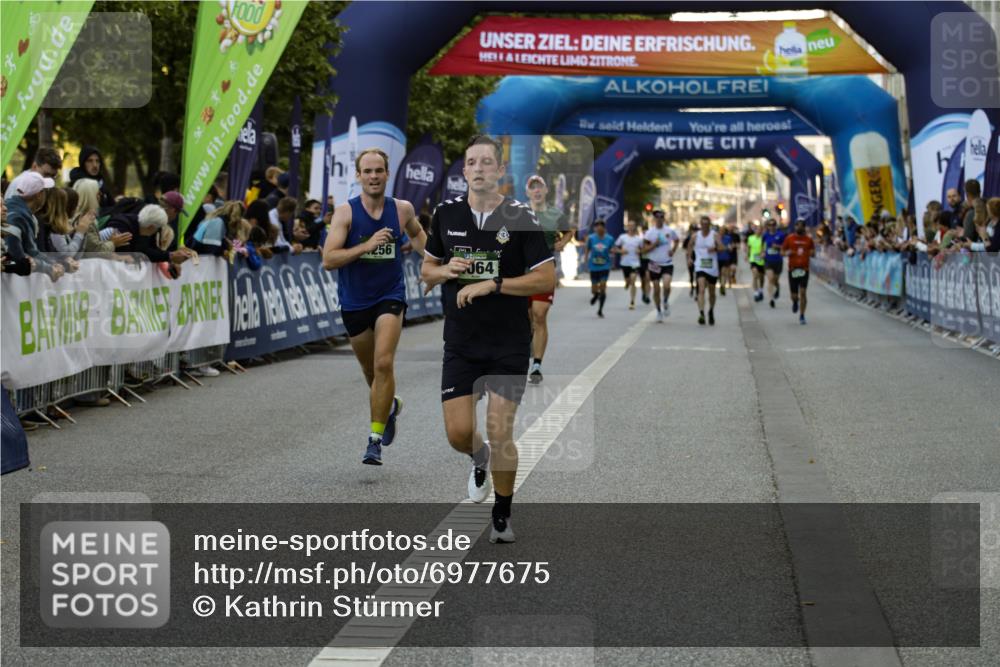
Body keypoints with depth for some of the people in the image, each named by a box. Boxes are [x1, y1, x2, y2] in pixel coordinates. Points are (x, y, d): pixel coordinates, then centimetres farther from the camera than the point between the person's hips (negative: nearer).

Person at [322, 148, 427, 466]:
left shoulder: (402, 209, -1)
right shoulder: (346, 212, -9)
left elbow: (416, 233, 23)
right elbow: (328, 260, -17)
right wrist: (367, 245, -26)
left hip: (390, 297, -1)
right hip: (354, 302, 1)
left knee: (383, 363, -19)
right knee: (370, 370, 15)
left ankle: (375, 439, -13)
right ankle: (390, 405, 48)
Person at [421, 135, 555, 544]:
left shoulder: (520, 218, -8)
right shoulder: (446, 214, 3)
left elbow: (547, 280, -11)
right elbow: (426, 271, 14)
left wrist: (491, 285, -19)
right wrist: (445, 271, -9)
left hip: (509, 345, -3)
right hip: (460, 344, 3)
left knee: (500, 433, -4)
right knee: (458, 433, -3)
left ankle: (502, 516, 16)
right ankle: (480, 460, 34)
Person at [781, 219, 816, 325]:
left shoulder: (808, 239, 5)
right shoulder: (789, 238, 2)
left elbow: (813, 254, 13)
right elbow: (782, 252, 5)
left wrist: (811, 253, -11)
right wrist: (787, 253, -17)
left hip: (804, 269, 0)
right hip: (793, 269, 0)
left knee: (802, 293, -9)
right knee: (793, 295, 3)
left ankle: (802, 316, -1)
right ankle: (795, 302, 41)